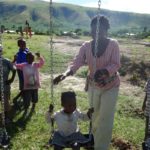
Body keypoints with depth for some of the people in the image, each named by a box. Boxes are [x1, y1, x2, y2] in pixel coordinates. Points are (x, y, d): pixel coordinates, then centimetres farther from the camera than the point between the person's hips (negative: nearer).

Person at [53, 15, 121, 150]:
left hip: (110, 86, -3)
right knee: (95, 116, 21)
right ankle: (95, 139, 48)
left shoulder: (113, 44, -16)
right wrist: (65, 74, -38)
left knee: (105, 119, -1)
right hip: (93, 85, 4)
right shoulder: (86, 46, -9)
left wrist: (103, 71, -41)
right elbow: (77, 62, -18)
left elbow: (116, 64, -20)